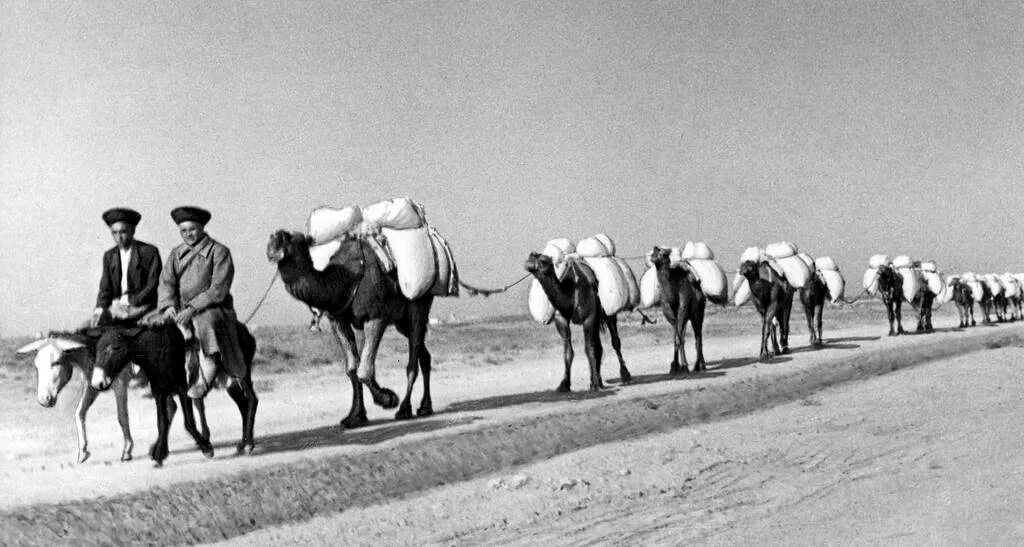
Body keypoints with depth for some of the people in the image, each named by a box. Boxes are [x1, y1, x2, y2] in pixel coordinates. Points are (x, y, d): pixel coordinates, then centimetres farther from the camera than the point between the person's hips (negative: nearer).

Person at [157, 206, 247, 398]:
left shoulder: (219, 252, -2)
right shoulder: (176, 254, 15)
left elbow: (218, 289, -10)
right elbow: (166, 282, 6)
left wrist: (193, 307, -20)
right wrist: (169, 305, -15)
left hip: (213, 309, -6)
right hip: (181, 311, 6)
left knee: (206, 324, -36)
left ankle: (204, 381, -39)